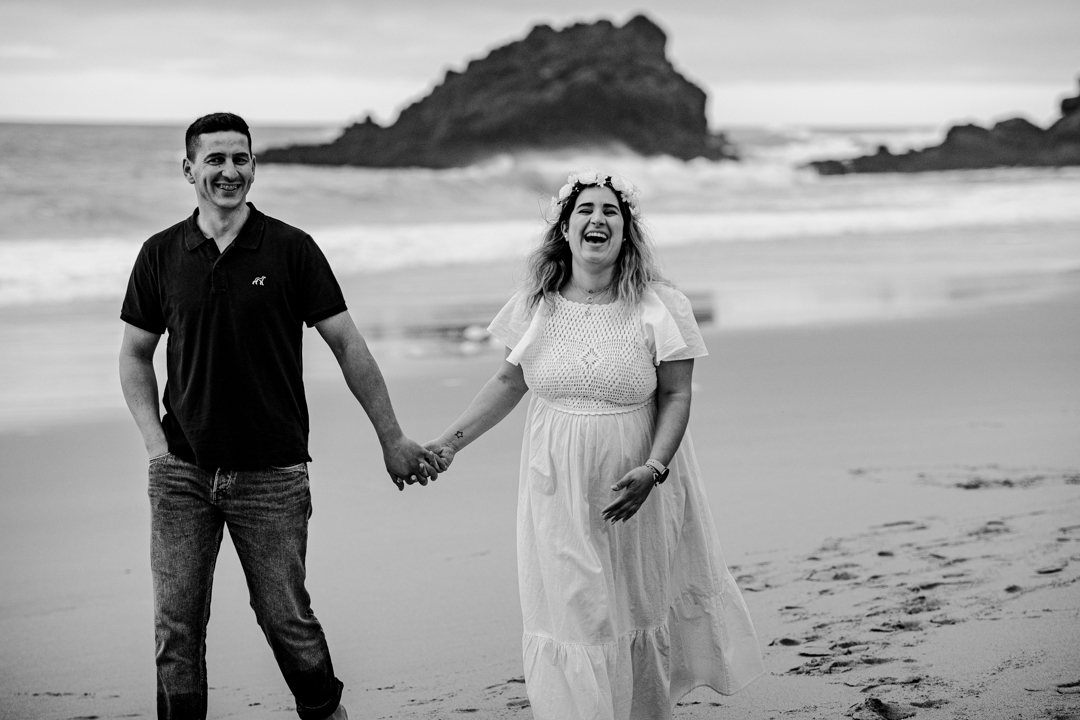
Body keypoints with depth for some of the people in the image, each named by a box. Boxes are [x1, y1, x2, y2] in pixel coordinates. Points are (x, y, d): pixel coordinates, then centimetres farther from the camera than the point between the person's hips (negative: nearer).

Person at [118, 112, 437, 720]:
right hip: (183, 471, 2)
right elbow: (136, 354, 13)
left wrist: (392, 439, 0)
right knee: (177, 624, 1)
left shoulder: (291, 249, -3)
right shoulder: (161, 255, 4)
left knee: (286, 617, 4)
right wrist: (155, 440, 1)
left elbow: (346, 344, 0)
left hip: (272, 473, -2)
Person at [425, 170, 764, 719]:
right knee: (568, 614, 2)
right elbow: (509, 380, 11)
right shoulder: (534, 307, -2)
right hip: (558, 489, 2)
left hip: (634, 490, -1)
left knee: (637, 609, 10)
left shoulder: (659, 308, -9)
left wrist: (653, 469, -19)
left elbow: (676, 395, -6)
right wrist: (452, 441, 5)